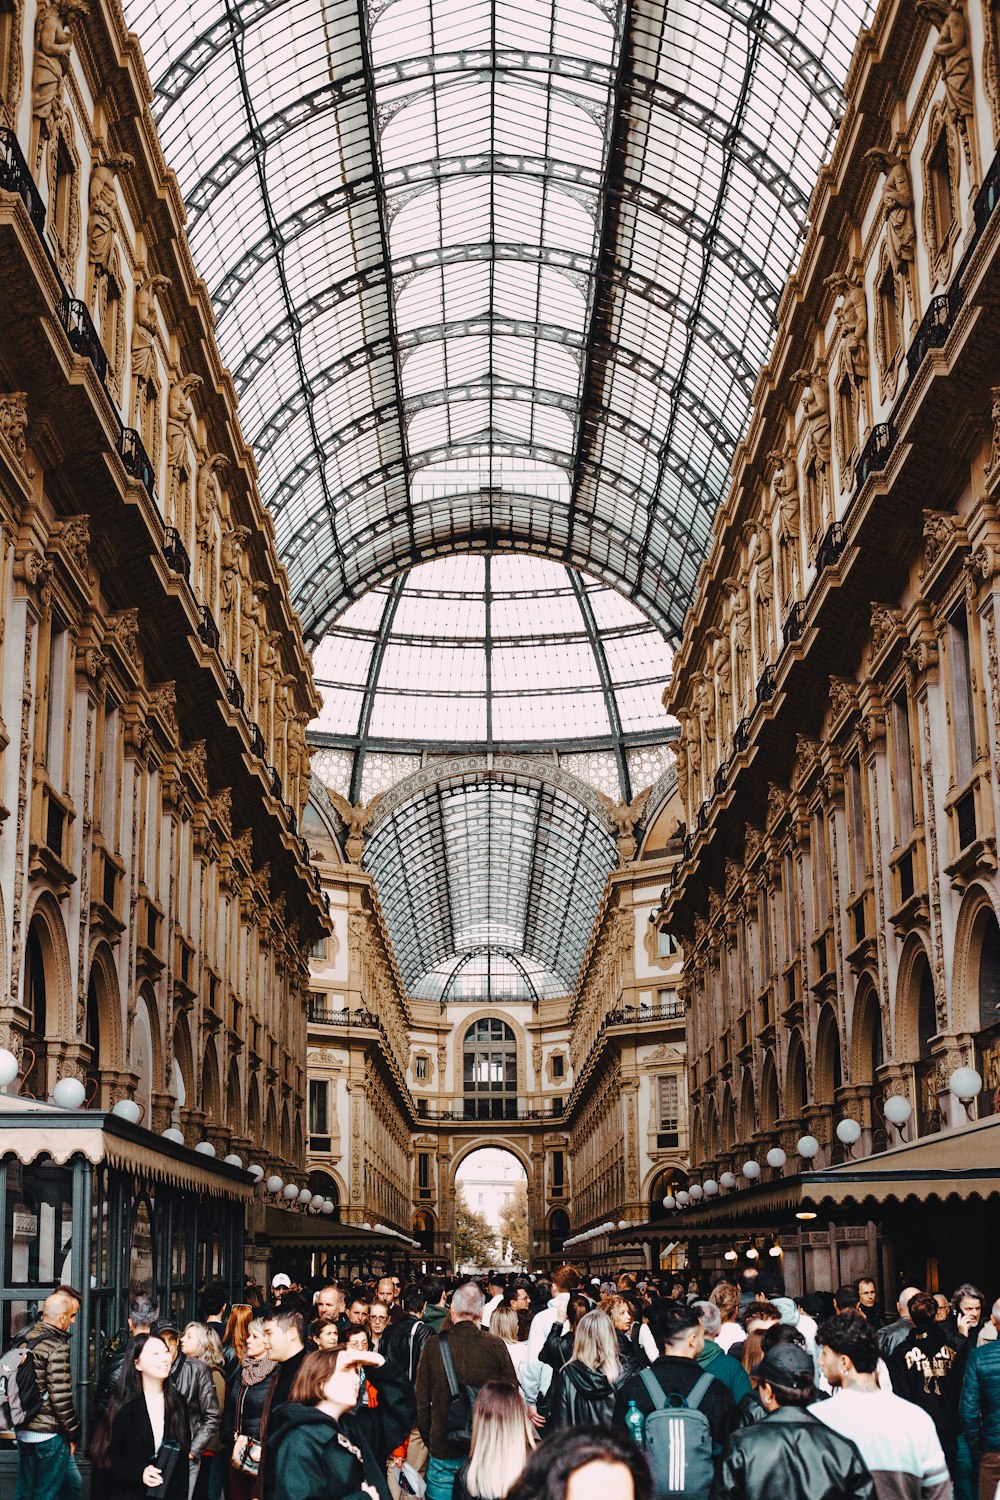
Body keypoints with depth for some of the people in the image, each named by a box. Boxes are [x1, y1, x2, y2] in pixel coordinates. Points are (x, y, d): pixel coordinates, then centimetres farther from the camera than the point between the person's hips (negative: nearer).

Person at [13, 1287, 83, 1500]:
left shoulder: (22, 1338, 6)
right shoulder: (57, 1347, -18)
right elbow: (61, 1398, -20)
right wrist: (73, 1434, -8)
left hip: (23, 1432, 8)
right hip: (49, 1434, -8)